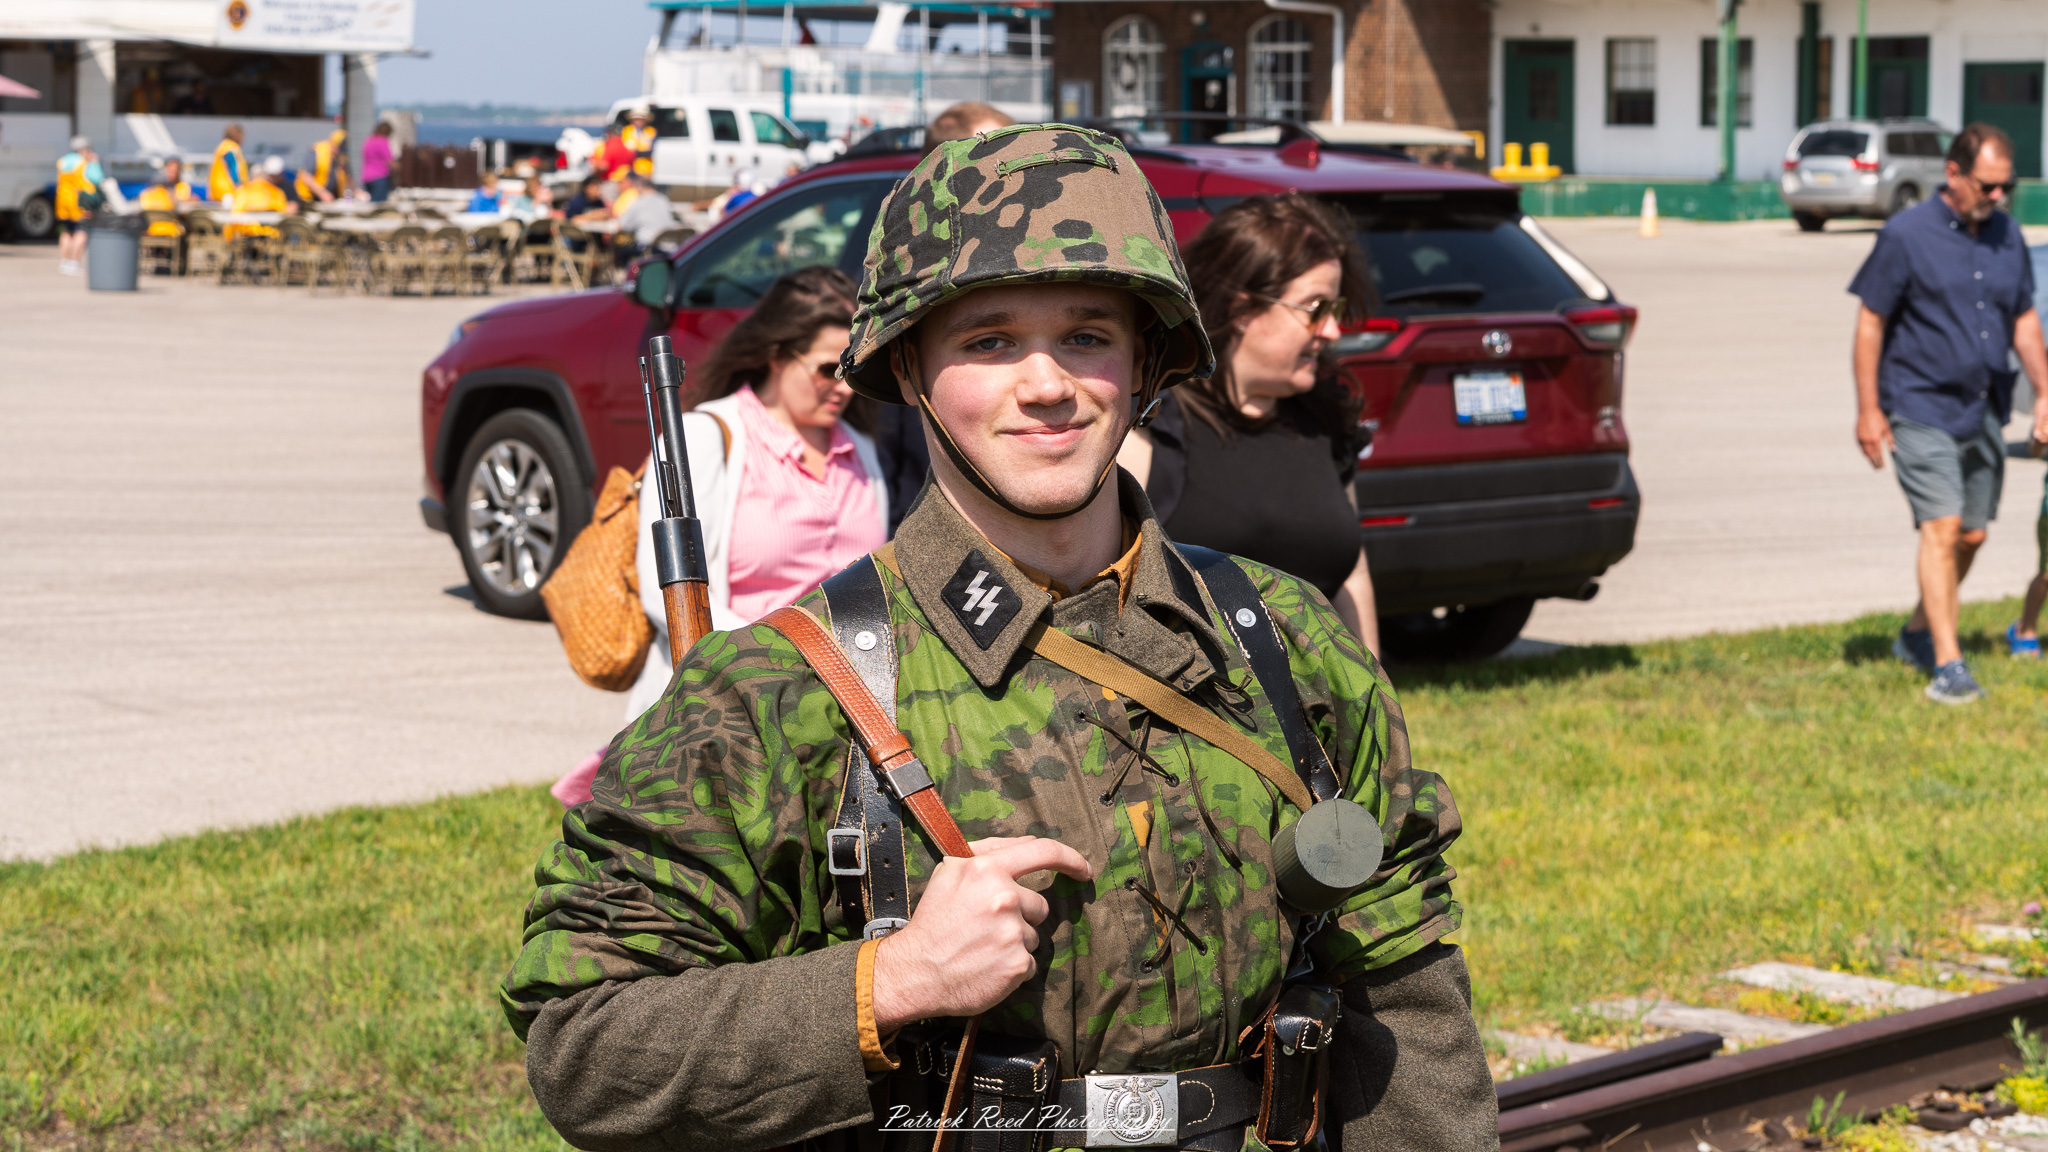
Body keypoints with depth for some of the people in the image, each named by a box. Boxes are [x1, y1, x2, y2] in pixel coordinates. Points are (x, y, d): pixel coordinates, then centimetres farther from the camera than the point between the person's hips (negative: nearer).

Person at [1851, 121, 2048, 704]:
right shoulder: (1907, 234, -9)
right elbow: (1870, 320, -7)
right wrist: (1868, 409, -10)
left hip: (1984, 410, 6)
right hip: (1921, 409, -6)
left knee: (1972, 535, 10)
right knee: (1941, 527, -14)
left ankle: (1917, 634, 30)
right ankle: (1947, 665, -15)